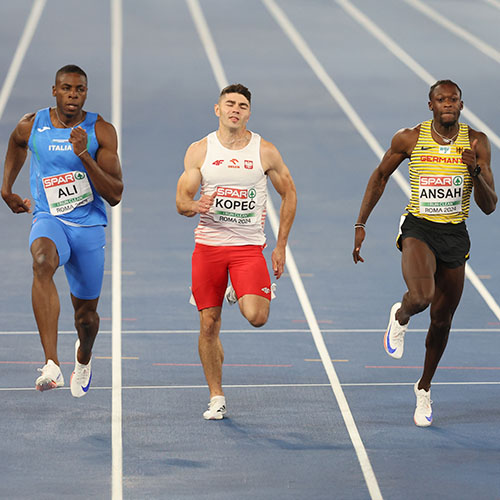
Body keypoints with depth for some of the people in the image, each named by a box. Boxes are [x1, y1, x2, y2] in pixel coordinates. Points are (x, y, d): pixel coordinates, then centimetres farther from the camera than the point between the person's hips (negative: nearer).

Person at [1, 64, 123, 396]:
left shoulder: (101, 131, -7)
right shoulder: (30, 126, -2)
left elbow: (115, 195, -13)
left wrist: (84, 154, -23)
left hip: (89, 226, 1)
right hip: (49, 220, -1)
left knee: (86, 312, 13)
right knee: (43, 261, -37)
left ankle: (84, 355, 54)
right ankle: (52, 366, -49)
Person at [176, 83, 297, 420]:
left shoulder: (265, 152, -1)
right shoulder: (199, 151, 1)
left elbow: (289, 195, 10)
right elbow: (181, 200, 1)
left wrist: (281, 246, 5)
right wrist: (195, 206, -24)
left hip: (249, 246, -1)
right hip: (208, 245, 1)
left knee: (257, 317, -20)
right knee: (209, 325, 3)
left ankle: (239, 295, 15)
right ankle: (216, 397, 18)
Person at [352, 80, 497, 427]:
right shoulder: (409, 138, -6)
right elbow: (380, 177, 10)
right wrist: (361, 224, 7)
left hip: (455, 236, 2)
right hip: (418, 229, -2)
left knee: (442, 319, 11)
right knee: (421, 297, -30)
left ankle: (424, 388, 35)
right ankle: (400, 318, 9)